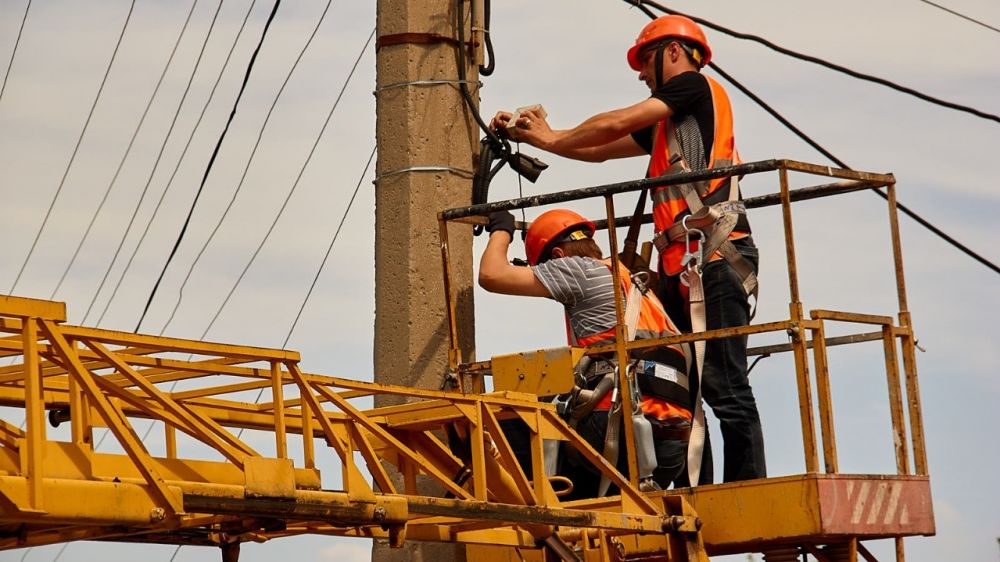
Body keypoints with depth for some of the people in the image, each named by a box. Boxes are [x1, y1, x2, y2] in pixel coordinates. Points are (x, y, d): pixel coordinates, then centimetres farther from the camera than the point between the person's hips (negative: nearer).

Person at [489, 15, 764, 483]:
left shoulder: (695, 86, 3)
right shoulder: (666, 125, 28)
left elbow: (614, 124, 0)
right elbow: (600, 150, 32)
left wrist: (551, 137, 14)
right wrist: (529, 135, 26)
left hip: (715, 256, -9)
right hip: (679, 267, 9)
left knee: (725, 387, -14)